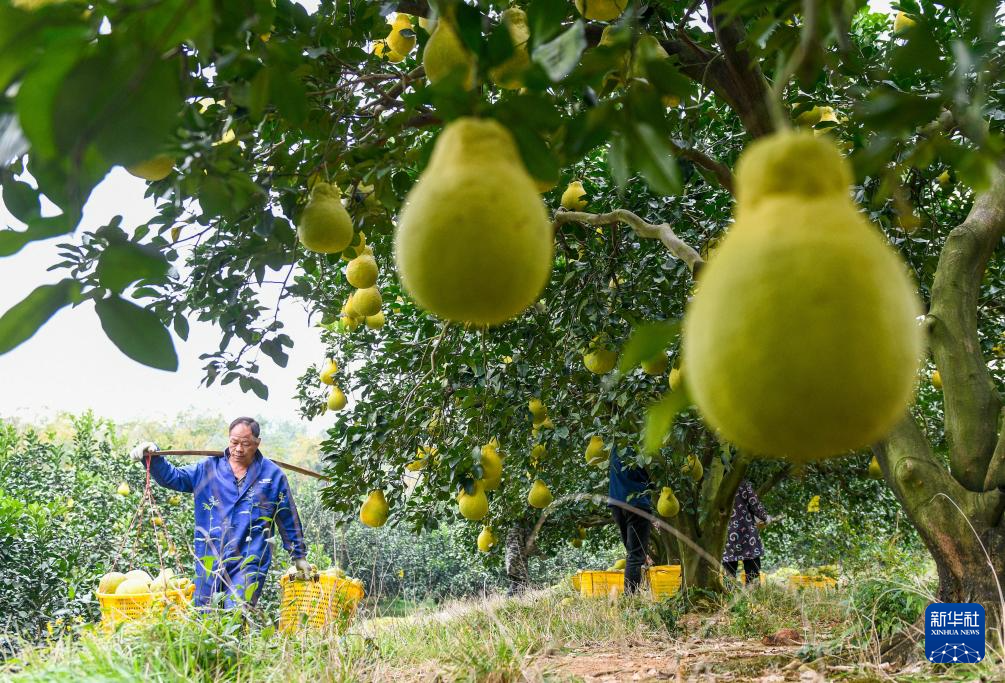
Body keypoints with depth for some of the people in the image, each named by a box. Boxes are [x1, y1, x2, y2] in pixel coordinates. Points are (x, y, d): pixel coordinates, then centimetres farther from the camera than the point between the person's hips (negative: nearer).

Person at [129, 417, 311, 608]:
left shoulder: (272, 475, 2)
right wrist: (153, 458, -16)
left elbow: (288, 520, 9)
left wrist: (299, 556, 15)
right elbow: (172, 477, 3)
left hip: (249, 565, -3)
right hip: (210, 562, 3)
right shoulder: (209, 469, 7)